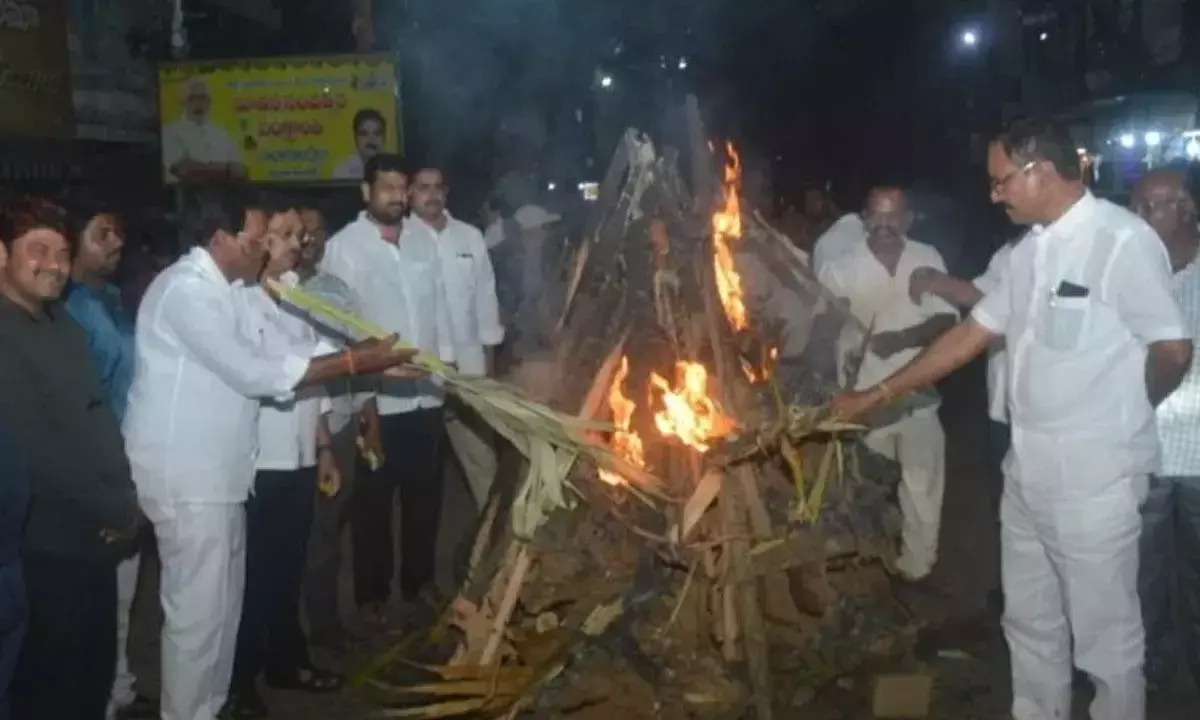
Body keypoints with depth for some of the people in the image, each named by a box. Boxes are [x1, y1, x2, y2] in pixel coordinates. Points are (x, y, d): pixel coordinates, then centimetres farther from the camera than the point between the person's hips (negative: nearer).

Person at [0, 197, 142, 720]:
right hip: (47, 547, -8)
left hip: (96, 539, 8)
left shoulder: (63, 326, 13)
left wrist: (125, 499, 4)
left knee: (95, 676, 17)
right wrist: (109, 510, -12)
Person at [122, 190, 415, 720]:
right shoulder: (186, 289, -18)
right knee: (198, 610, 0)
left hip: (212, 470, 10)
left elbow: (245, 368, 12)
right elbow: (254, 372, -22)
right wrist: (355, 361, -20)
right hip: (187, 474, -10)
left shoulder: (213, 289, 15)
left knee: (222, 602, 17)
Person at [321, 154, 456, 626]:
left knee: (425, 496, 16)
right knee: (373, 502, 9)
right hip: (377, 398, -5)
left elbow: (439, 307, 11)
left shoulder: (422, 241, 7)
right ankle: (371, 593, 24)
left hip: (426, 394, 5)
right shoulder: (344, 246, -8)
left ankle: (418, 584, 32)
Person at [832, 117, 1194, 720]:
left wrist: (1117, 419, 3)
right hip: (1028, 471, 8)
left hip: (1094, 477, -8)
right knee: (1029, 622, 21)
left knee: (1105, 635, 9)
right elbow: (971, 335, 12)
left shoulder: (1123, 241, -18)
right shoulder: (1031, 250, 8)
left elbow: (1173, 351, -17)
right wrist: (877, 394, 10)